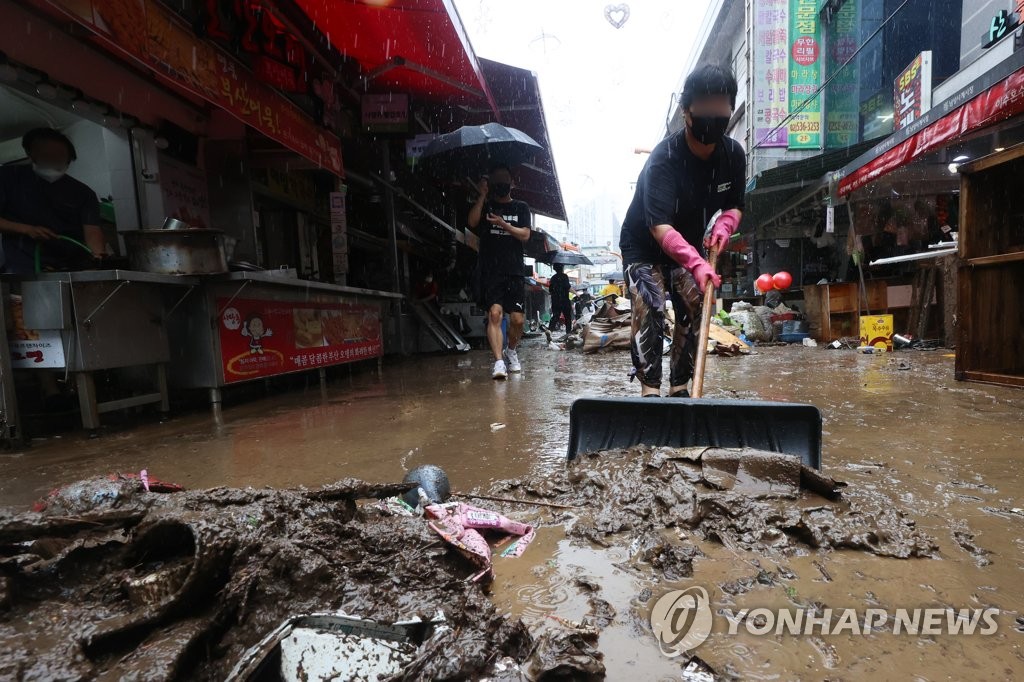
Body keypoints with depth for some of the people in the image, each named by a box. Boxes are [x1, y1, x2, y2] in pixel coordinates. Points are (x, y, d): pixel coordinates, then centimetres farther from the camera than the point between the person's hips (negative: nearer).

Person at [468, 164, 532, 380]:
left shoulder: (521, 207, 16)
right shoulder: (485, 205, 16)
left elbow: (525, 235, 2)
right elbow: (472, 222, -4)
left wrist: (503, 224, -10)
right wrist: (482, 195, -5)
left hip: (514, 271, 1)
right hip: (490, 272, -1)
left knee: (517, 319, -3)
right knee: (494, 314, -17)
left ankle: (511, 351, 24)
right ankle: (499, 362, -17)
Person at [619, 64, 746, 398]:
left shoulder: (734, 154, -10)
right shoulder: (664, 157, -30)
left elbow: (735, 204, 4)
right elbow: (659, 226, -42)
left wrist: (725, 224, -21)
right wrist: (696, 264, -56)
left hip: (688, 245, 6)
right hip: (643, 244, -5)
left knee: (694, 310, -4)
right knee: (649, 311, -22)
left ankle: (679, 388, 4)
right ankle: (650, 390, -20)